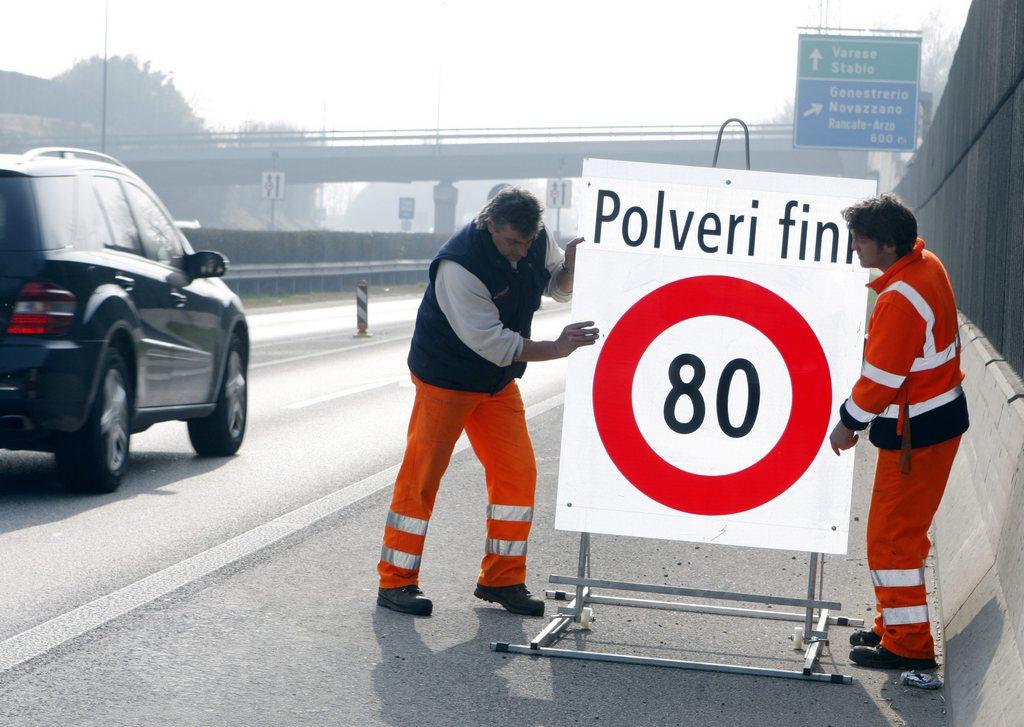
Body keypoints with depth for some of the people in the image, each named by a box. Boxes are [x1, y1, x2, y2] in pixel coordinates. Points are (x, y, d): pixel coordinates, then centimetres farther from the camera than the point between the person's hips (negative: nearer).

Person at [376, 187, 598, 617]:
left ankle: (502, 580, 10)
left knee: (517, 473, 1)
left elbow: (558, 287, 8)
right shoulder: (459, 265, -30)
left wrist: (572, 264, -16)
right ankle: (396, 582, 5)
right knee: (421, 476, -4)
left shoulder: (537, 241, -9)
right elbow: (490, 341, -31)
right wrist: (555, 349, -34)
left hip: (499, 381, 6)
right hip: (445, 378, -6)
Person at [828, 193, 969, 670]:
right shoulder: (927, 264, 4)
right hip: (943, 415, 10)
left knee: (892, 536, -2)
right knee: (905, 530, 20)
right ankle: (896, 625, 31)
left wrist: (848, 425, -8)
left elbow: (881, 377, -21)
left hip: (915, 432, -10)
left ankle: (909, 644, 3)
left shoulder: (899, 300, -26)